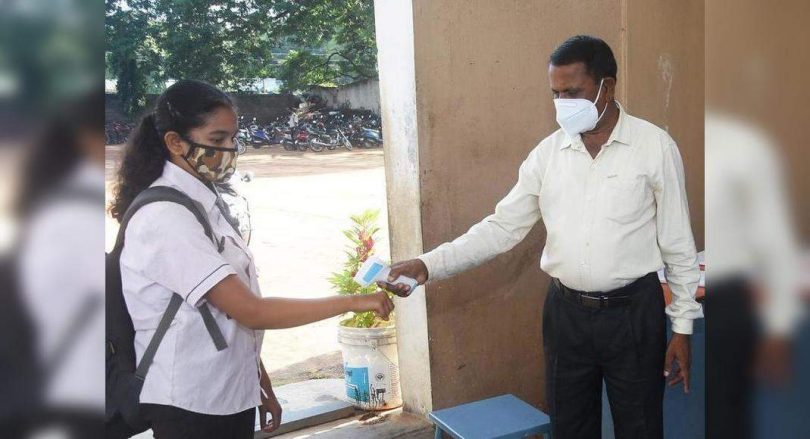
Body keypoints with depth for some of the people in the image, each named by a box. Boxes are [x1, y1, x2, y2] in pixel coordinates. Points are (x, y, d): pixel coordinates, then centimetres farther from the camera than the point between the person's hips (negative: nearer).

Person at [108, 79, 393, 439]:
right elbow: (250, 311, -25)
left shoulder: (206, 203, 4)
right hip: (188, 406, -7)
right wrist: (352, 302, -22)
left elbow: (234, 314, 7)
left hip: (232, 394, 8)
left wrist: (262, 386, 11)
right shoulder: (166, 219, -22)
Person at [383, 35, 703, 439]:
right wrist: (429, 265, -13)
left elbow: (678, 244, -3)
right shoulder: (548, 152, 1)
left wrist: (683, 326, -3)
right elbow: (502, 227, -2)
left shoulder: (654, 145, -7)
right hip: (566, 312, 3)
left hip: (633, 313, -3)